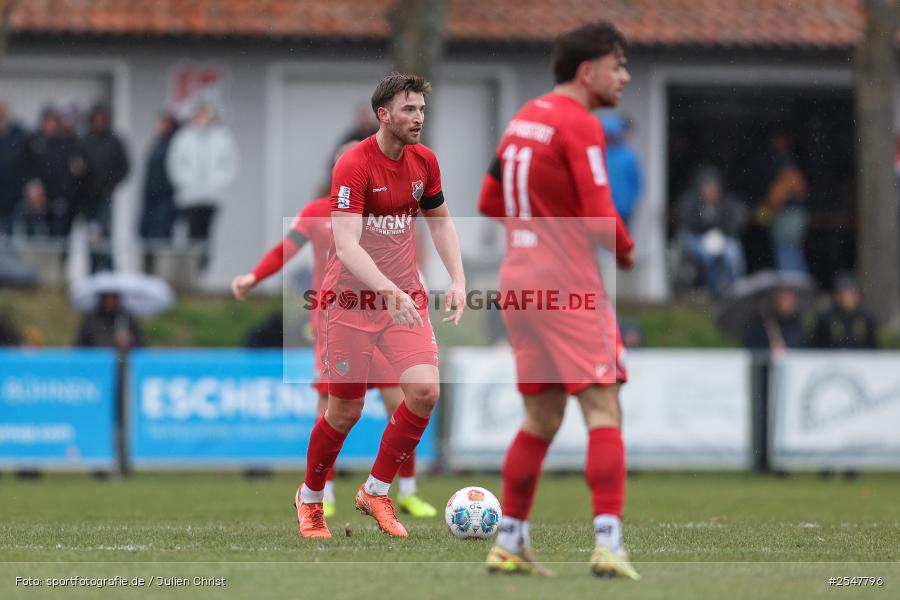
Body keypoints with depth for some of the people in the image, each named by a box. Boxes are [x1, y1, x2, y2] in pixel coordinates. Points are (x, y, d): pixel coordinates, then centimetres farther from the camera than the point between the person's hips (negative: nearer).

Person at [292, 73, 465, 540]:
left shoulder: (423, 161, 2)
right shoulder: (354, 165, -19)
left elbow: (439, 220, 19)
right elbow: (346, 244, -27)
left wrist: (457, 279, 6)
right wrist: (390, 292, -38)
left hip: (405, 297, 5)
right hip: (353, 299, -5)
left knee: (425, 391, -14)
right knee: (345, 410, 1)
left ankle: (376, 491, 5)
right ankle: (310, 498, 27)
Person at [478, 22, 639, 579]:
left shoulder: (524, 118, 14)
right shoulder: (580, 125, -12)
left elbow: (490, 201, 22)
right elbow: (602, 221, -18)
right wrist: (627, 251, 2)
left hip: (520, 278, 8)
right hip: (568, 284, -8)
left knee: (541, 417, 15)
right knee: (604, 410, -9)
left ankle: (510, 543, 16)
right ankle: (608, 543, -18)